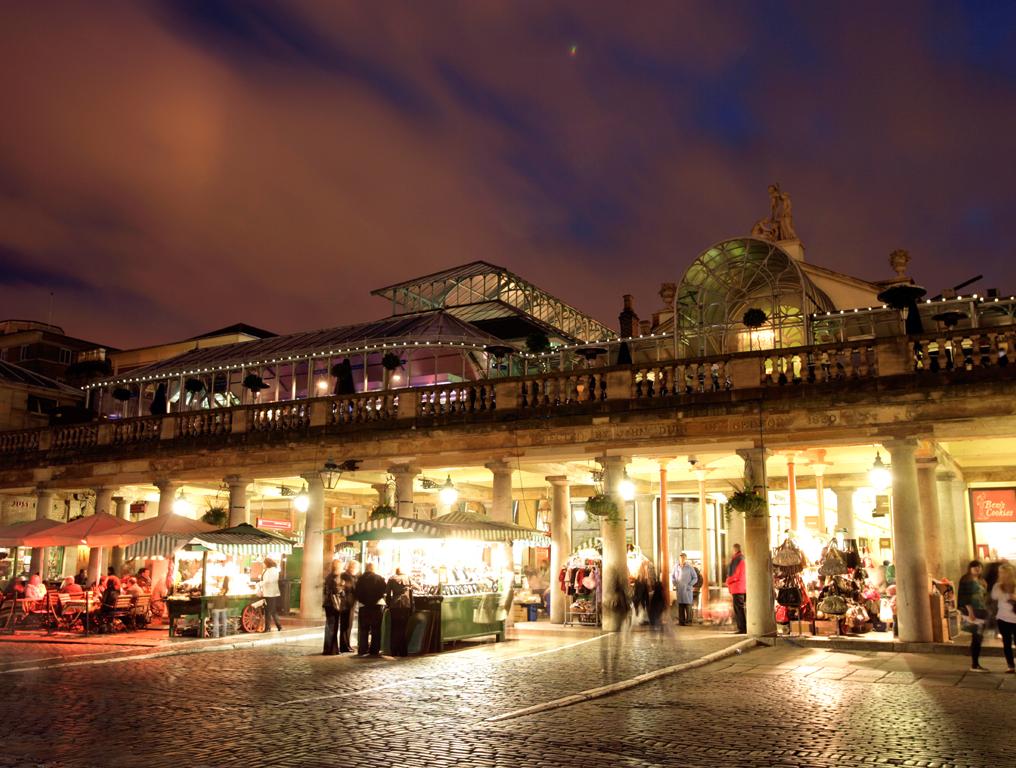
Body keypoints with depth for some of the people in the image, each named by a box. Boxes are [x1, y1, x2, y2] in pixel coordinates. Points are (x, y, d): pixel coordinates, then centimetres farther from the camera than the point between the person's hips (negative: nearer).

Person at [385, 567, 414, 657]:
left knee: (395, 630, 5)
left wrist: (388, 604, 11)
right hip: (406, 606, 1)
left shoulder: (391, 579, 5)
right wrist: (411, 607, 12)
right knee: (404, 629, 7)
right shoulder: (408, 578, 10)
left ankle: (394, 652, 3)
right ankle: (403, 652, 6)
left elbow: (388, 594, 3)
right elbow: (411, 594, 9)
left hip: (395, 606, -1)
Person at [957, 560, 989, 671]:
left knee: (978, 638, 8)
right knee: (976, 638, -10)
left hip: (981, 612, 8)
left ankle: (975, 663, 14)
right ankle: (974, 664, -7)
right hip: (972, 612, -8)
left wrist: (986, 611, 13)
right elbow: (964, 597, -14)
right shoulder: (966, 580, -7)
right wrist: (970, 611, -21)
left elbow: (984, 597, 21)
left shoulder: (981, 581, 18)